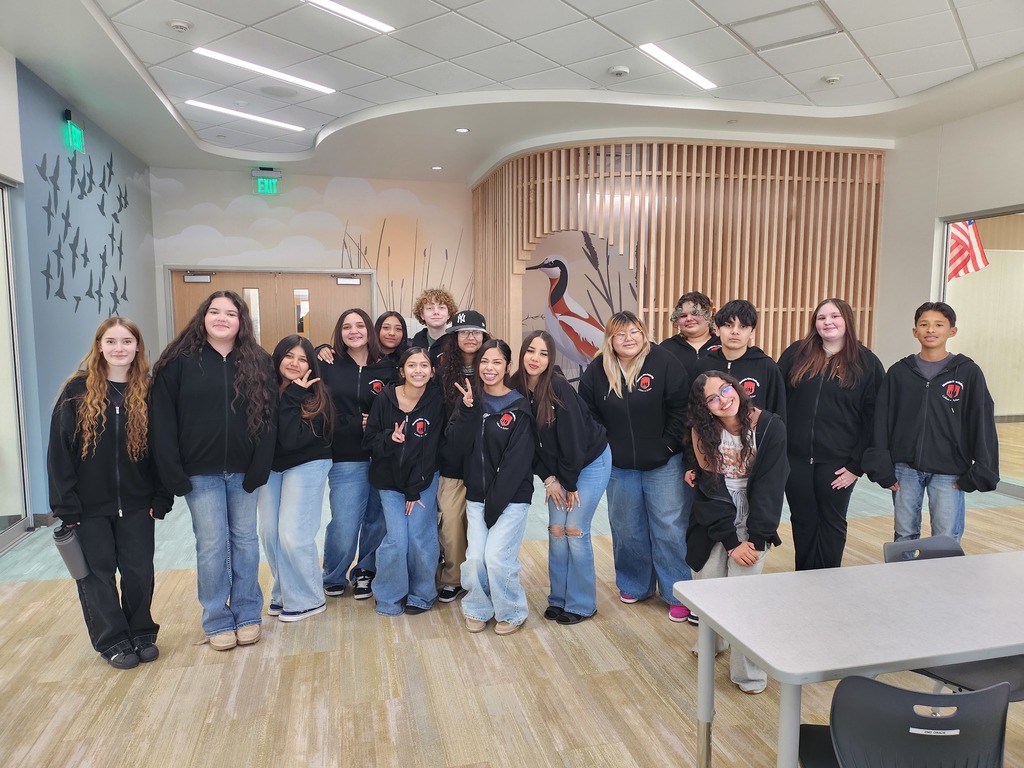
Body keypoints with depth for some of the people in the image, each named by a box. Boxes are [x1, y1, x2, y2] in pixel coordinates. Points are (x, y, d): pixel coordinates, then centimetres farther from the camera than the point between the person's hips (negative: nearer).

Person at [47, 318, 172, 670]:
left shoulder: (148, 391, -1)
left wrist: (161, 499, -3)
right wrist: (65, 505, -9)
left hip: (136, 504, 1)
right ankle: (113, 641, 24)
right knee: (97, 573, 8)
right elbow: (59, 450, -6)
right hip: (89, 506, -1)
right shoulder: (77, 390, -5)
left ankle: (142, 634, 27)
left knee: (139, 571, 8)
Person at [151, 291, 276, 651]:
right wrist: (172, 472, -10)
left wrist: (259, 469, -9)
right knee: (212, 545, 4)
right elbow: (163, 419, -5)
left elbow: (268, 418, -1)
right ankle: (217, 621, 20)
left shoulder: (258, 363, 1)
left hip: (243, 471, 2)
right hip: (200, 472, -1)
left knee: (245, 540, 10)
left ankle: (247, 614, 24)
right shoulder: (180, 361, -4)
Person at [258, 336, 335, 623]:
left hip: (306, 467, -5)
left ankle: (307, 600, 10)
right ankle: (283, 592, 25)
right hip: (270, 466, 5)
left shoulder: (316, 396, -16)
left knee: (293, 534, -8)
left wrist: (293, 396, -25)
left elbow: (291, 439, -26)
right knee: (270, 532, 5)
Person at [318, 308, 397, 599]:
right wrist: (356, 424, -8)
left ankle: (364, 572, 30)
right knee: (344, 526, -2)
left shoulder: (387, 368, 5)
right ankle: (333, 577, 24)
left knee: (376, 520, 6)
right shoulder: (328, 366, 3)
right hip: (346, 458, -1)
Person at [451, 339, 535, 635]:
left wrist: (495, 502, -14)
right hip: (477, 495, 4)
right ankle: (478, 609, 23)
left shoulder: (519, 407, -7)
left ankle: (511, 613, 15)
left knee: (497, 557, -10)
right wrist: (468, 409, -17)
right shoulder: (472, 400, 7)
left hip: (511, 497, -4)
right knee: (474, 557, -3)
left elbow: (517, 460, -12)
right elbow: (459, 444, -5)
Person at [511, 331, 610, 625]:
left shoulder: (559, 388, -25)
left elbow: (572, 438, -22)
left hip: (590, 461, -5)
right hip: (558, 469, 5)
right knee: (556, 531, 5)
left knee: (575, 531, -5)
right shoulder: (517, 390, -9)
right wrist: (548, 478, -7)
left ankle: (582, 604, 12)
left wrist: (570, 483, -15)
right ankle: (559, 599, 21)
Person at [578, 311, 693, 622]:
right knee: (627, 530, 14)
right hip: (619, 467, 4)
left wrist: (669, 445, -12)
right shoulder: (596, 371, -2)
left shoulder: (664, 362, -11)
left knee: (669, 529, 1)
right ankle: (635, 585, 33)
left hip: (664, 465, -3)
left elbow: (681, 407, -11)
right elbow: (588, 415, 5)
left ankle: (678, 594, 15)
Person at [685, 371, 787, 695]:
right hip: (713, 523, 2)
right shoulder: (703, 431, -6)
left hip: (753, 523, -2)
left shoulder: (770, 427, -12)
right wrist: (731, 542, -14)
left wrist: (754, 540, -16)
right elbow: (710, 490, -8)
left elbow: (770, 486, -12)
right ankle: (711, 642, 29)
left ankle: (749, 673, 3)